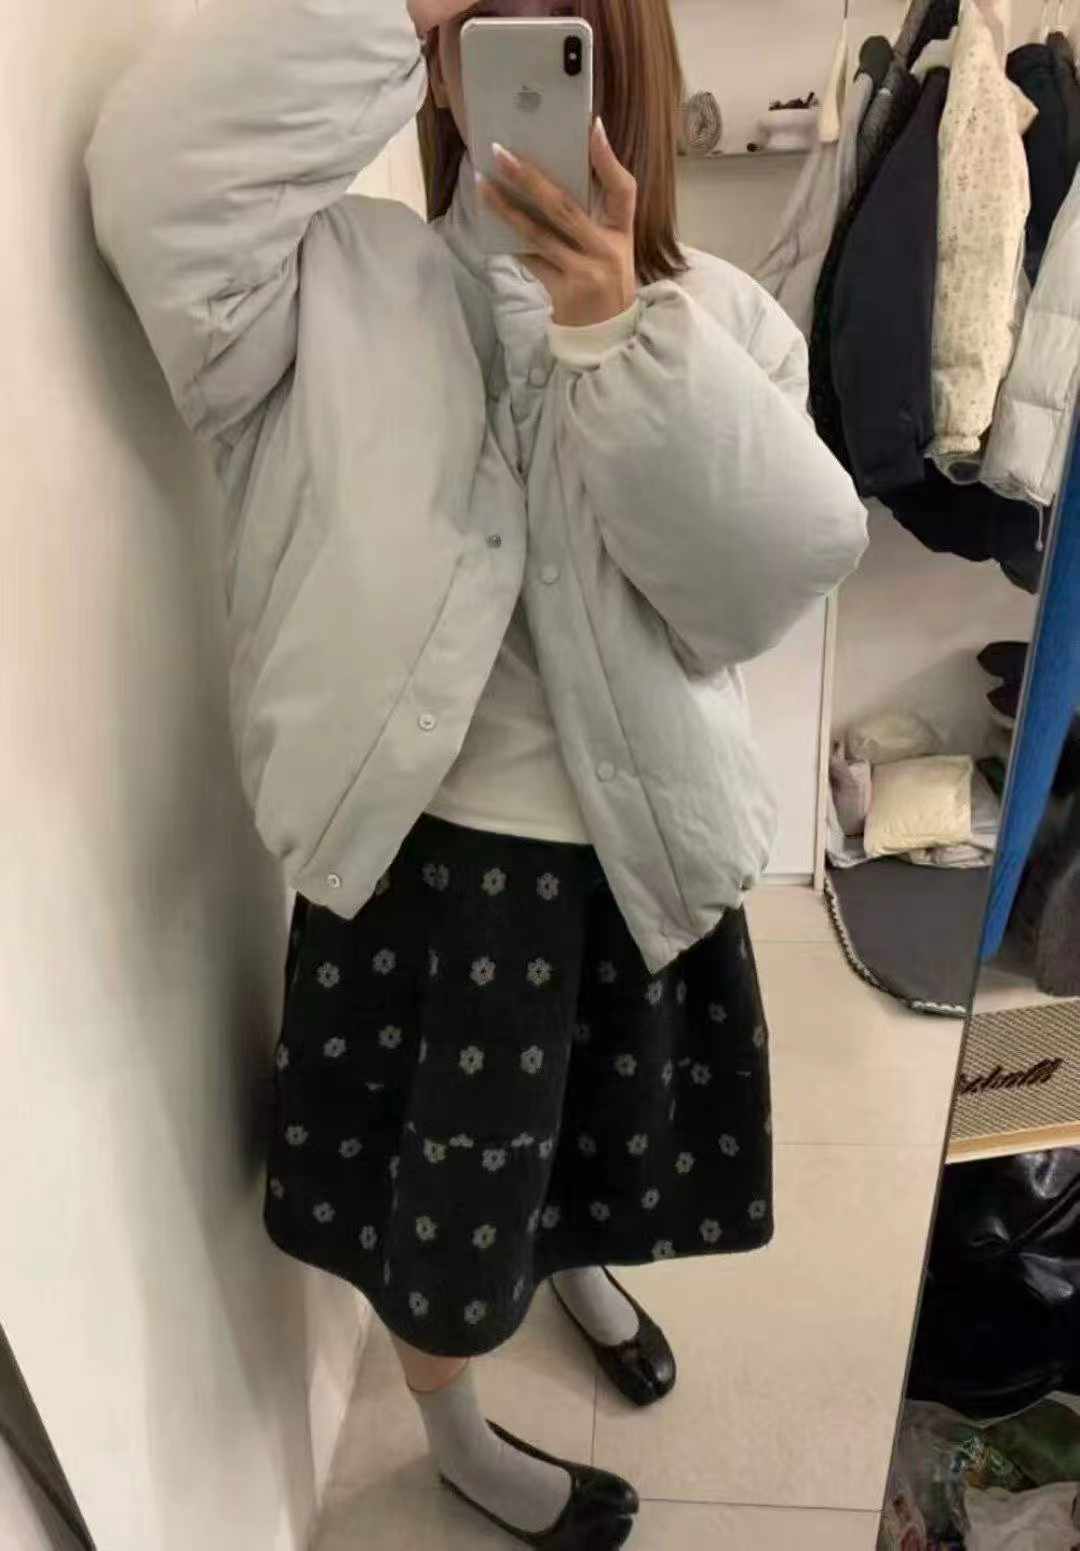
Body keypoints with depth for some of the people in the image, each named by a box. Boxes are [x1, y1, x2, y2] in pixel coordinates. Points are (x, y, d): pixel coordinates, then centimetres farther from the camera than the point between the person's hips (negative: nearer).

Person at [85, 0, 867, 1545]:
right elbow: (159, 182, -23)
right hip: (428, 847, -3)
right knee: (444, 1175, 17)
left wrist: (621, 336, -27)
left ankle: (580, 1268, 65)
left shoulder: (713, 314, -2)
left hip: (642, 843, 4)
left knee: (607, 1123, 29)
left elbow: (785, 566, -16)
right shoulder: (347, 278, -6)